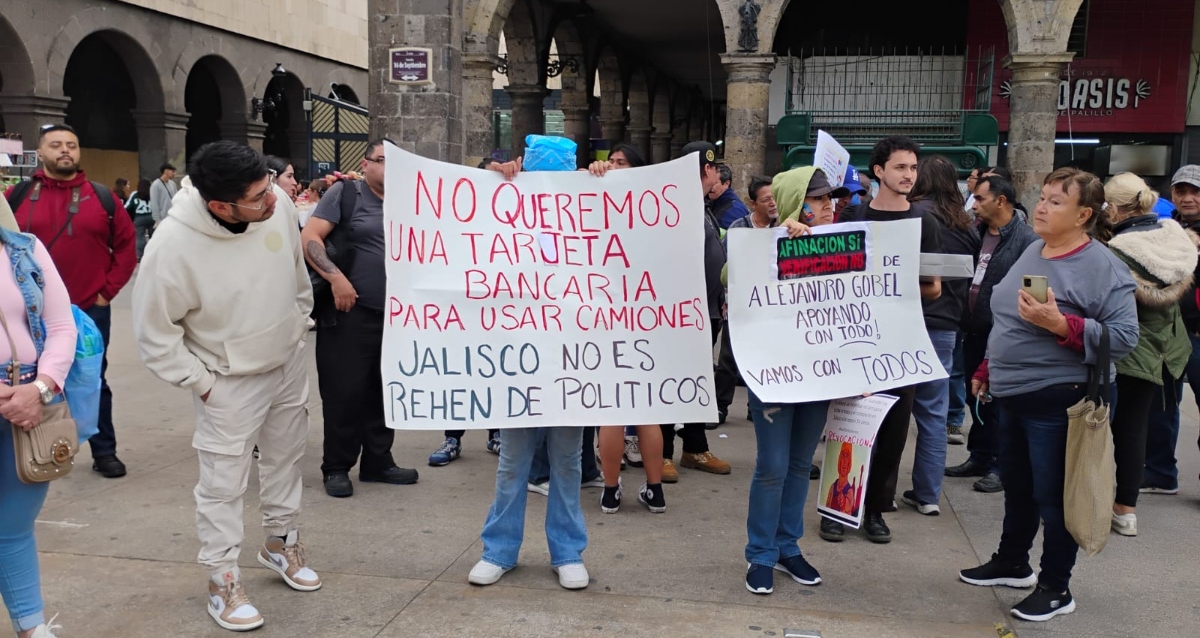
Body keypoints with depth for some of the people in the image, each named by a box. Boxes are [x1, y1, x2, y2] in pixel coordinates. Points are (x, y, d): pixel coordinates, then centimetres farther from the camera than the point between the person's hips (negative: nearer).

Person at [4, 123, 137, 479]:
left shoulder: (101, 197, 1)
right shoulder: (18, 196, 0)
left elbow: (126, 246, 5)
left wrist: (109, 289, -1)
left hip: (90, 310, 0)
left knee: (94, 382, 9)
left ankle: (104, 452, 19)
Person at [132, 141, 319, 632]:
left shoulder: (275, 202, -18)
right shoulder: (174, 247, -32)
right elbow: (154, 333, -18)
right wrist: (201, 383, -14)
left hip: (290, 361, 5)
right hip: (230, 380, -5)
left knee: (285, 459, 21)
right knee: (224, 483, 4)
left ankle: (280, 542, 43)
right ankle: (222, 582, 22)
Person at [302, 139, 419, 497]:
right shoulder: (345, 193, -2)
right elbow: (308, 237, -10)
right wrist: (336, 277, -21)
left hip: (394, 314, 5)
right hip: (350, 312, -5)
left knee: (385, 391, 11)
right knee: (344, 391, -1)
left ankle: (378, 461, 25)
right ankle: (336, 468, 13)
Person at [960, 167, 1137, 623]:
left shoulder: (1103, 267, -14)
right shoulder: (1032, 251, 10)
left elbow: (1123, 336, -18)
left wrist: (1060, 324, -27)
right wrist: (987, 370, 20)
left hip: (1058, 400, -8)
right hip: (1012, 395, 8)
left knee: (1052, 495, 3)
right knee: (1016, 486, 20)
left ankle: (1055, 588, 19)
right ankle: (1012, 564, 37)